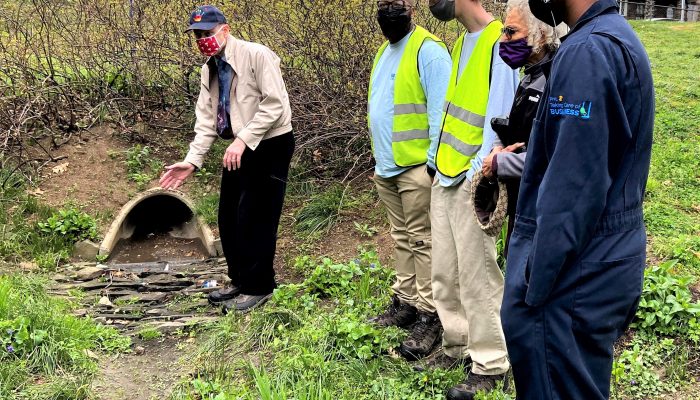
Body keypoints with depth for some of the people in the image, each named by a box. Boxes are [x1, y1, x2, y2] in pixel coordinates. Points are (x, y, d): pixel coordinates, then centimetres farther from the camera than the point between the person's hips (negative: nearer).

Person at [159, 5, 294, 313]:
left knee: (255, 217, -6)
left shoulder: (257, 55, -16)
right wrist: (192, 161, -7)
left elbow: (274, 104, -21)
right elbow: (206, 120, 5)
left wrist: (242, 140, -26)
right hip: (241, 146, 8)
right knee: (228, 216, 11)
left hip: (271, 144, -8)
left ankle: (258, 287, 8)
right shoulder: (209, 70, 7)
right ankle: (240, 281, 26)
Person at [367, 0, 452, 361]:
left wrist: (435, 161, -20)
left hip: (417, 167, -9)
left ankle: (429, 317, -1)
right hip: (387, 167, 9)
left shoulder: (427, 50, -11)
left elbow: (441, 111, -17)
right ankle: (404, 302, 23)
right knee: (401, 239, 14)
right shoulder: (384, 53, 18)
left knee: (422, 241, -6)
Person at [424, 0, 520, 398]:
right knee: (445, 274, 13)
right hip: (445, 177, 8)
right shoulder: (462, 42, 15)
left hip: (472, 181, -8)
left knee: (477, 277, -2)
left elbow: (498, 114, -16)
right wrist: (439, 161, 15)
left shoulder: (499, 41, -11)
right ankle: (457, 347, 26)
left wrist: (478, 173, -18)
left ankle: (490, 365, 9)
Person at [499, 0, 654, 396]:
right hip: (612, 262, 10)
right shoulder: (619, 38, 12)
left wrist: (534, 286, -19)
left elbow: (573, 187, -24)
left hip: (578, 275, -10)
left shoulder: (587, 51, -20)